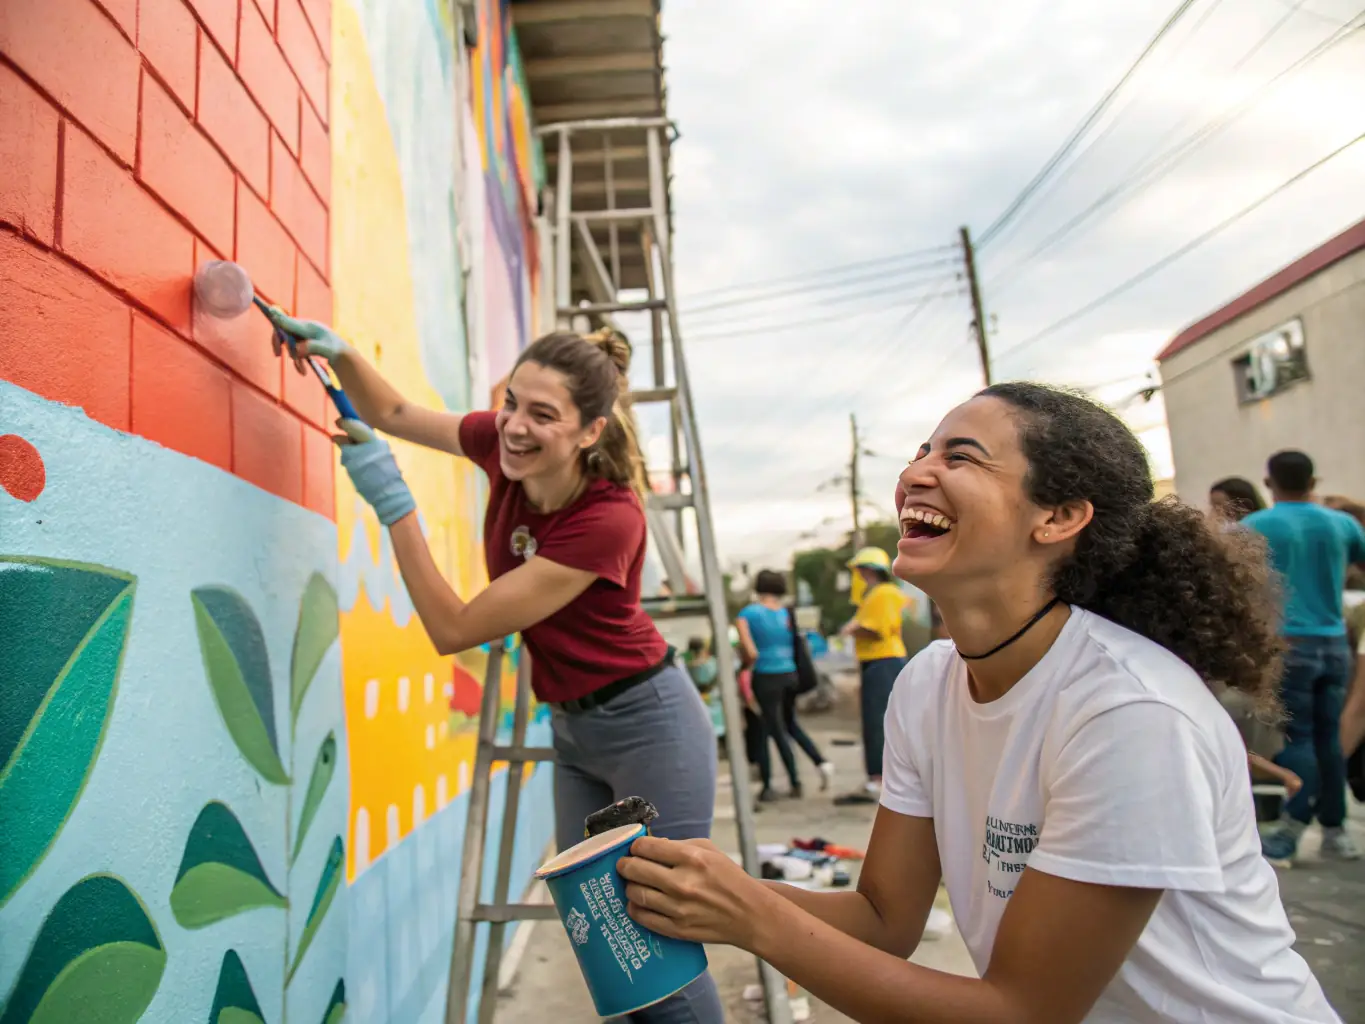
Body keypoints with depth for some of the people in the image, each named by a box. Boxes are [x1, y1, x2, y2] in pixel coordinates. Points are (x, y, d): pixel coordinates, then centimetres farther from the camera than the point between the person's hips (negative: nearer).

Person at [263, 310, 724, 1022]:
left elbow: (453, 628, -27)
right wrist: (339, 353, -11)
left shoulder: (609, 520, -30)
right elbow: (393, 414, 7)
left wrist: (392, 503, -27)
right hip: (572, 729, 7)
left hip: (648, 724, -7)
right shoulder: (506, 446, -10)